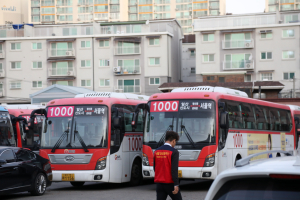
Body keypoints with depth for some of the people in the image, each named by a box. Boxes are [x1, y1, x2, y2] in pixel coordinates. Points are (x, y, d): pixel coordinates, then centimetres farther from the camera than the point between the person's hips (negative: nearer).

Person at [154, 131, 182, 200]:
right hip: (170, 184, -5)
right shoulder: (174, 152, -12)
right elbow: (174, 170, -19)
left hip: (159, 183, 5)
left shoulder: (156, 151, 7)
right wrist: (176, 185, -19)